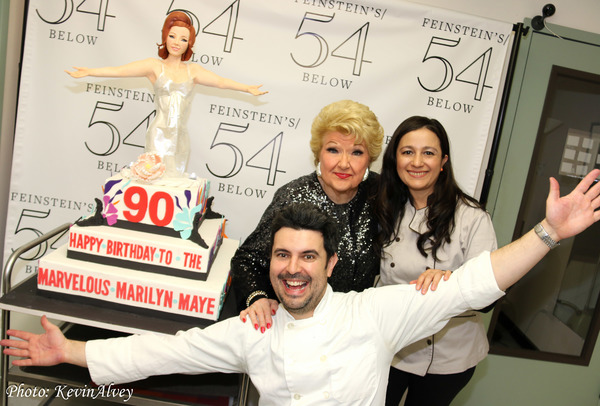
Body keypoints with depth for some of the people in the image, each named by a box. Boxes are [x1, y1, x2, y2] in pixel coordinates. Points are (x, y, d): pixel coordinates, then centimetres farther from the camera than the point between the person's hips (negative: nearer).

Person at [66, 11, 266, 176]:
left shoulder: (193, 70, 13)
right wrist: (88, 72, -8)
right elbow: (119, 70, 0)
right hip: (159, 134, -3)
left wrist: (247, 88, 12)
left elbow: (221, 81, 14)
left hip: (181, 137, 3)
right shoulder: (154, 66, 5)